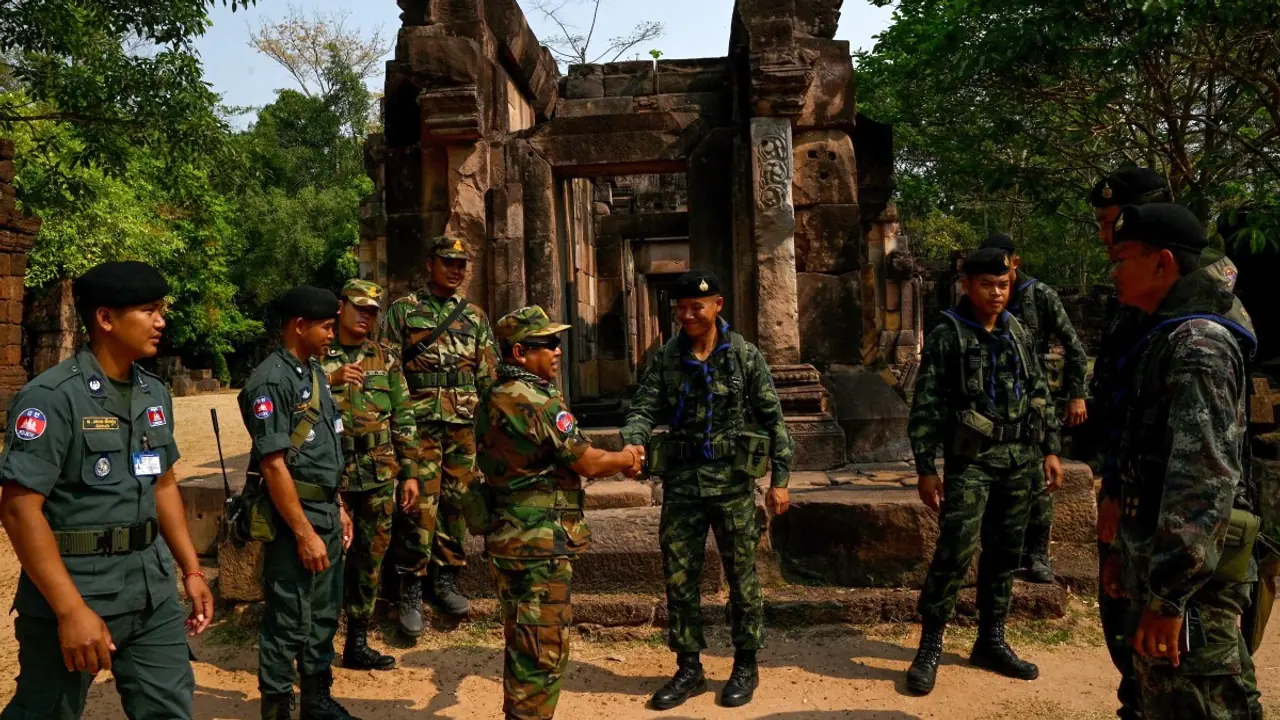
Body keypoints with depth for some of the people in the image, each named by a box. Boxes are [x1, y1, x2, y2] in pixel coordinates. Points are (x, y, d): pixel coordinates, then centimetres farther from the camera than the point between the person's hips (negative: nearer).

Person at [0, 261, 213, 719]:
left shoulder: (156, 394, 7)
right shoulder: (51, 397, -15)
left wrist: (191, 570, 13)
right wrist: (71, 609, -22)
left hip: (152, 588, 6)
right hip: (74, 588, -6)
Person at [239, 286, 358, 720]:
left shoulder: (314, 371, 11)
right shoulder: (271, 381, -17)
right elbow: (274, 464, -21)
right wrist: (304, 533, -21)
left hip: (326, 510, 9)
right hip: (293, 515, -9)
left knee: (323, 615, 18)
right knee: (287, 622, 3)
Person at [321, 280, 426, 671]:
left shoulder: (385, 360, 10)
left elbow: (403, 420, 10)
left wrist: (410, 473, 6)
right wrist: (330, 381, -22)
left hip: (380, 477, 3)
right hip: (331, 475, -3)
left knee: (370, 560, 10)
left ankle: (357, 643, 23)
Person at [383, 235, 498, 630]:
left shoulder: (474, 316, 14)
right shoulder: (403, 310, 4)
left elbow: (488, 374, 16)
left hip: (465, 424, 4)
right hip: (420, 422, -4)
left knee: (457, 501, 7)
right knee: (420, 505, -7)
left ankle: (445, 580, 21)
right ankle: (410, 592, 2)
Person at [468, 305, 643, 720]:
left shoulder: (497, 397, 11)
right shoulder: (535, 401, -20)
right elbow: (589, 463, -15)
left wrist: (616, 462, 7)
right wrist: (627, 459, 5)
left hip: (511, 539, 10)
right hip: (538, 545, -10)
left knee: (525, 646, 21)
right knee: (544, 651, 1)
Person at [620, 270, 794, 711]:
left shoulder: (745, 356, -2)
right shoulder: (664, 359, 3)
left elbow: (771, 418, -1)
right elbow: (645, 408, -2)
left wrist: (780, 479, -4)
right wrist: (633, 442, -24)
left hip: (734, 481, -2)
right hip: (682, 482, 2)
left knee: (742, 577, 8)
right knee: (679, 579, 7)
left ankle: (746, 666, 25)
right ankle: (688, 669, 23)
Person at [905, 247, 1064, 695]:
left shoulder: (1016, 331, 10)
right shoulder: (947, 335, -6)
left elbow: (1039, 393, 17)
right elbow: (926, 407, -8)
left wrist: (1050, 449, 12)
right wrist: (926, 469, -12)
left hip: (1019, 459, 5)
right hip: (972, 460, -5)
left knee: (1004, 554, 11)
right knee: (954, 552, -10)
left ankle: (991, 642, 25)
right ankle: (929, 648, 2)